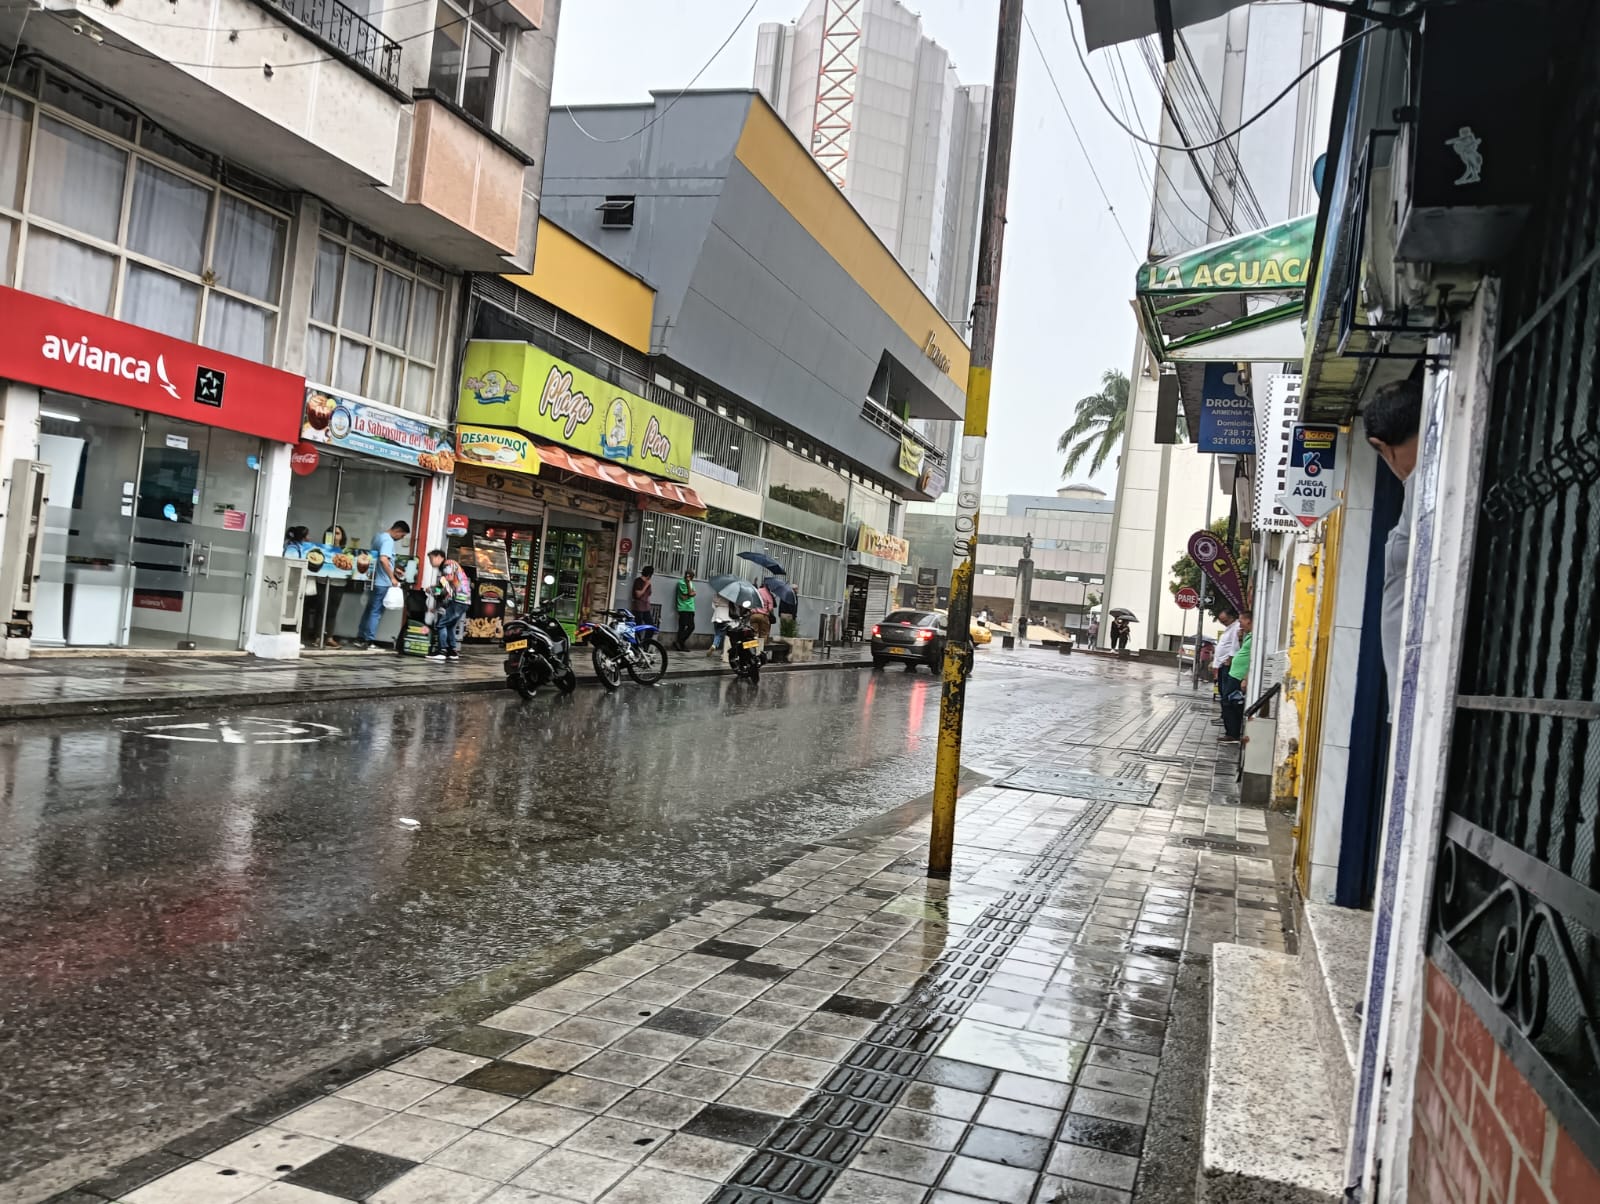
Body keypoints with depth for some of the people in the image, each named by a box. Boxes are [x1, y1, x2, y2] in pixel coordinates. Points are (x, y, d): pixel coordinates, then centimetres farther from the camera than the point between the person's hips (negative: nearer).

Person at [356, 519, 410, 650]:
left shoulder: (378, 536, 14)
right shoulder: (388, 540, -17)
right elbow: (383, 560, -30)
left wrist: (392, 570, 21)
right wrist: (392, 578, -24)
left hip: (374, 580, 10)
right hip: (382, 582, -10)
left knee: (369, 610, 14)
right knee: (376, 612, -5)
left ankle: (361, 639, 18)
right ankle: (368, 641, -3)